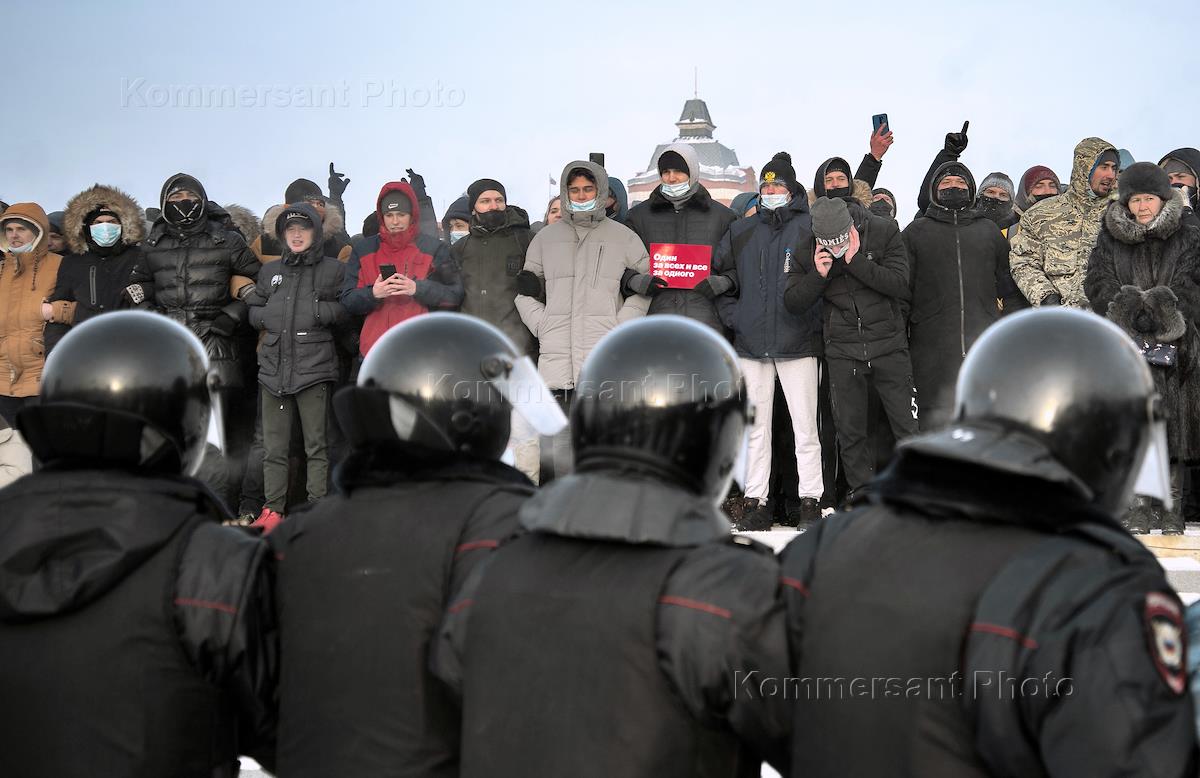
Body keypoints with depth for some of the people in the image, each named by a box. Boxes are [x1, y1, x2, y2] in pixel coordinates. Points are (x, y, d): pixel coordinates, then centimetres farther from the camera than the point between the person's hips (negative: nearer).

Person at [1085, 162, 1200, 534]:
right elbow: (1098, 283, 1)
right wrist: (1133, 311, -14)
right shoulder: (1110, 239, 12)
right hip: (1125, 344, 0)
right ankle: (1137, 506, -2)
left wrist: (1158, 309, -15)